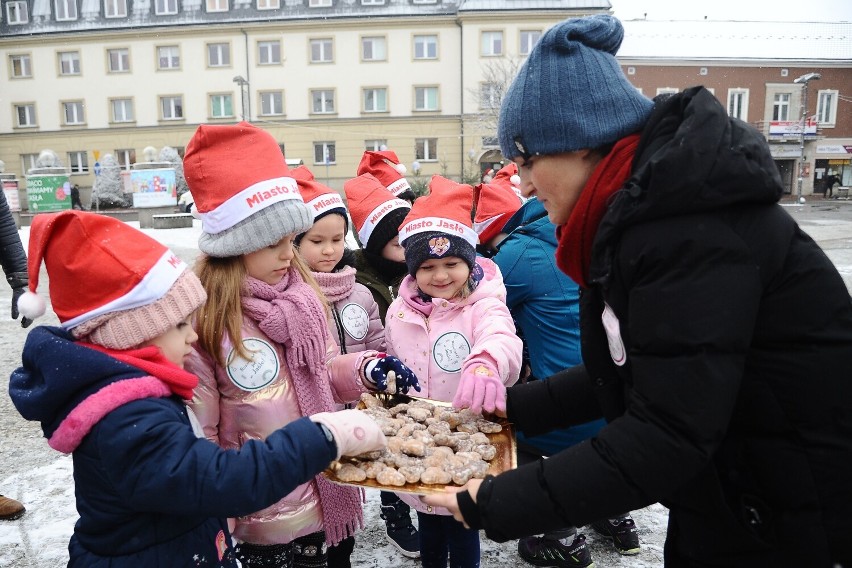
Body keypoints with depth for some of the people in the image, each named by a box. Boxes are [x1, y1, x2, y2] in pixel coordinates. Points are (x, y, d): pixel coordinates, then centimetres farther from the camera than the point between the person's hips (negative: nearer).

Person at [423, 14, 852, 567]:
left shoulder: (686, 226, -28)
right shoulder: (644, 208, 2)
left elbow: (667, 435, -30)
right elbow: (628, 371, 8)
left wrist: (499, 505, -25)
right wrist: (513, 407, 6)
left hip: (801, 521, -8)